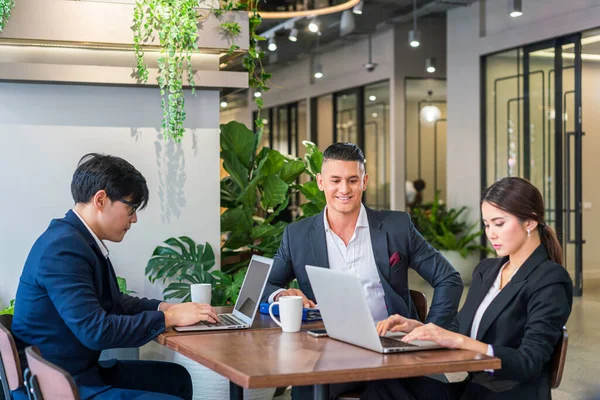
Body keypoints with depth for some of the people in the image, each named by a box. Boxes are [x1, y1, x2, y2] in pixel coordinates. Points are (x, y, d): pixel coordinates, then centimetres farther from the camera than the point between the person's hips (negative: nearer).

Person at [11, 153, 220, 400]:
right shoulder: (63, 248, -23)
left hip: (80, 371, 10)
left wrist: (163, 307, 4)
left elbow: (112, 302, 20)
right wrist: (169, 318, -18)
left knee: (176, 378, 16)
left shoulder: (80, 239, 7)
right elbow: (96, 331, -28)